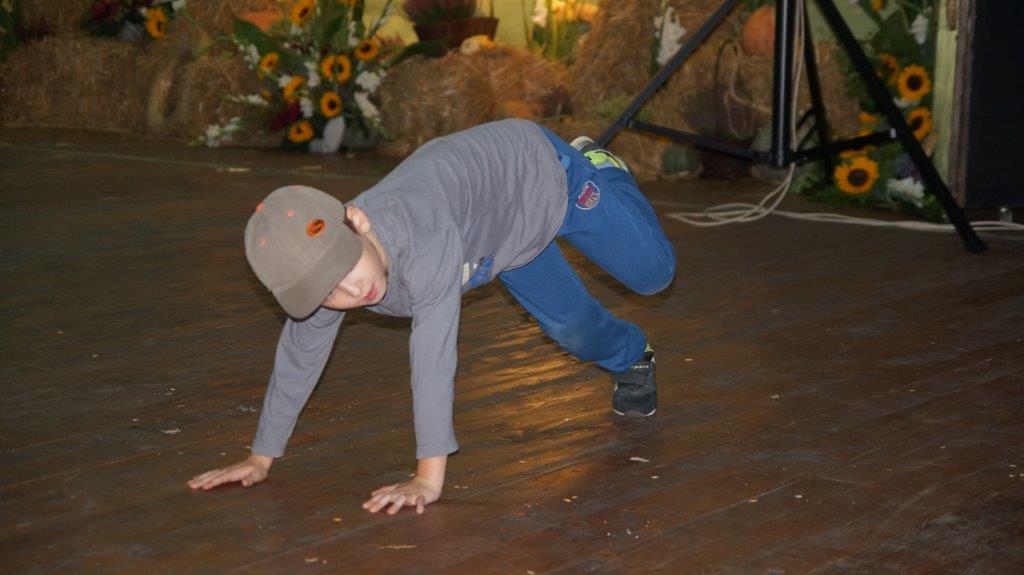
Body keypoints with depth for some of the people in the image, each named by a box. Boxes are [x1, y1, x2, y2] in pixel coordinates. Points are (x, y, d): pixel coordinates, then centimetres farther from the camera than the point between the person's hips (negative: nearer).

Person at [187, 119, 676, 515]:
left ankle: (600, 169, 42)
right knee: (571, 325, 21)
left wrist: (429, 478, -53)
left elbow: (435, 353, -53)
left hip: (537, 168, -5)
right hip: (495, 224, 5)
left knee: (652, 272, 16)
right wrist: (261, 458, -10)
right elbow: (299, 355, -16)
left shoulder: (421, 238, -51)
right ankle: (629, 358, 55)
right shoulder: (318, 263, -30)